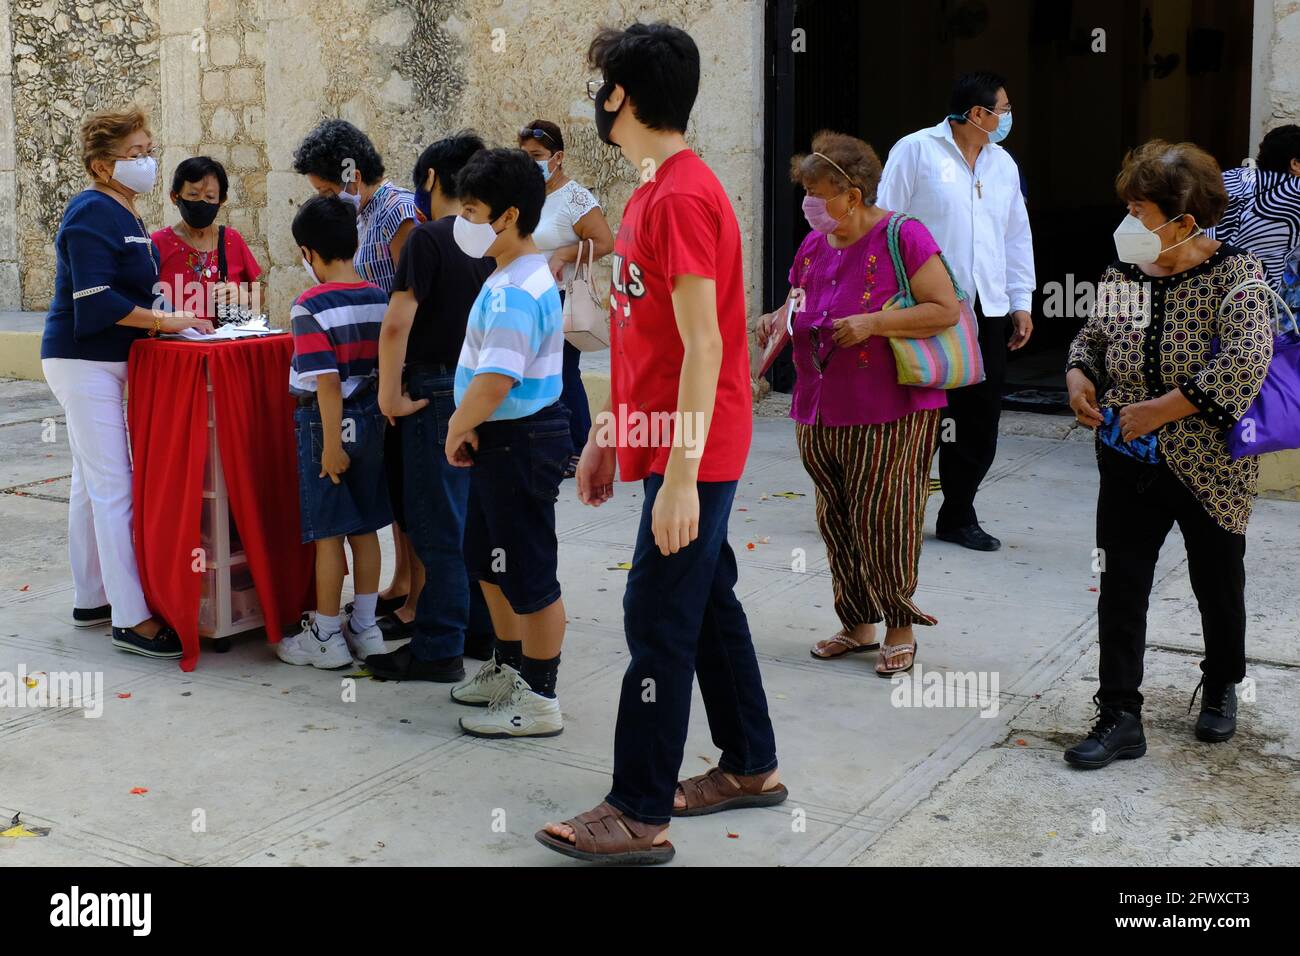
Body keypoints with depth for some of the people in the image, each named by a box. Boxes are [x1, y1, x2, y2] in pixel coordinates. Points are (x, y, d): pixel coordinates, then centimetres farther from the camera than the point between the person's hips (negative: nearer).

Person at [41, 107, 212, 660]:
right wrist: (163, 320, -20)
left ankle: (90, 599, 25)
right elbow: (94, 299, -24)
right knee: (114, 489, -10)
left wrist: (161, 313, 4)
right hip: (84, 362, -10)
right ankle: (131, 620, -8)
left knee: (91, 484, 15)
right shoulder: (93, 214, -17)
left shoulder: (123, 213, 13)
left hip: (99, 363, 10)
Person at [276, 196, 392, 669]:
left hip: (327, 423, -6)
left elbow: (327, 381, -21)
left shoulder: (311, 307, -17)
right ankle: (364, 628, 22)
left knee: (328, 533, 3)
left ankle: (326, 638, 13)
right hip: (372, 422, 6)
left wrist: (331, 444, -18)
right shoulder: (380, 300, 1)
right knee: (364, 528, 14)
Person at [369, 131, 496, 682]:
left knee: (438, 525, -1)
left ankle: (437, 650, 6)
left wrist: (391, 396, -13)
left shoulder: (429, 238, -13)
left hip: (439, 390, -7)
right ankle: (482, 630, 26)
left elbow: (396, 326, -21)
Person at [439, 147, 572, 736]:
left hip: (521, 442, -11)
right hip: (500, 438, 11)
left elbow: (496, 380, -30)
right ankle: (509, 669, 38)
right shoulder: (511, 276, 11)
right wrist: (467, 424, 10)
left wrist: (456, 429, -15)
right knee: (486, 559, 22)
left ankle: (540, 700, 12)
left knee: (528, 573, 0)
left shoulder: (516, 291, -23)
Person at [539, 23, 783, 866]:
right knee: (710, 605, 17)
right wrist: (606, 435, 20)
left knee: (658, 622, -4)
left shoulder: (682, 198, -18)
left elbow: (702, 346, -23)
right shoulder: (653, 192, 14)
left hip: (691, 454, -10)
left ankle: (640, 817, 5)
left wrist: (680, 474, -24)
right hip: (671, 444, 10)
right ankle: (752, 767, 30)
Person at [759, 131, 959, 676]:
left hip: (891, 413, -7)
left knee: (882, 522, -3)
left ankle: (900, 630, 13)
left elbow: (946, 309, -13)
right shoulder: (813, 246, 11)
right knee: (836, 522, 11)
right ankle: (858, 624, 25)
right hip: (821, 412, 7)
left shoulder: (903, 237, -9)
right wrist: (781, 320, 2)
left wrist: (872, 323, -21)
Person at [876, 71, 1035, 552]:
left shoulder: (1003, 165, 16)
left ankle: (958, 516, 20)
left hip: (986, 312, 6)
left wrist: (1021, 303, 14)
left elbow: (1017, 237, 19)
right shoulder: (915, 151, -3)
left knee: (979, 421, 7)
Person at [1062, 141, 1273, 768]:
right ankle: (1119, 718, 9)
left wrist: (1161, 409, -26)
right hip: (1128, 464, 3)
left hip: (1209, 467, -3)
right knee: (1119, 592, 0)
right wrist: (1078, 377, -6)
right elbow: (1092, 337, 16)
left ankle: (1221, 689, 41)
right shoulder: (1122, 275, -1)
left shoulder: (1234, 274, -15)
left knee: (1218, 587, 16)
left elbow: (1247, 361, -28)